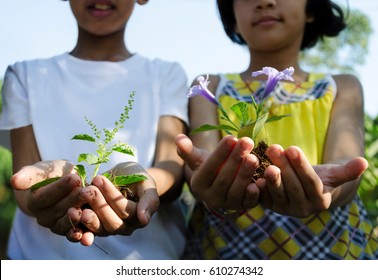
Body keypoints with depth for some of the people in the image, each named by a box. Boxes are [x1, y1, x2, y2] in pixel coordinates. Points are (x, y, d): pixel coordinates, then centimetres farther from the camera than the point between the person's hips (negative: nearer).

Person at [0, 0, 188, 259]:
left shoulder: (167, 74, 3)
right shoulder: (25, 76, 3)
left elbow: (172, 168, -11)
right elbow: (25, 192, -7)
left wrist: (137, 178, -33)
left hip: (152, 251, 1)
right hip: (44, 253, 0)